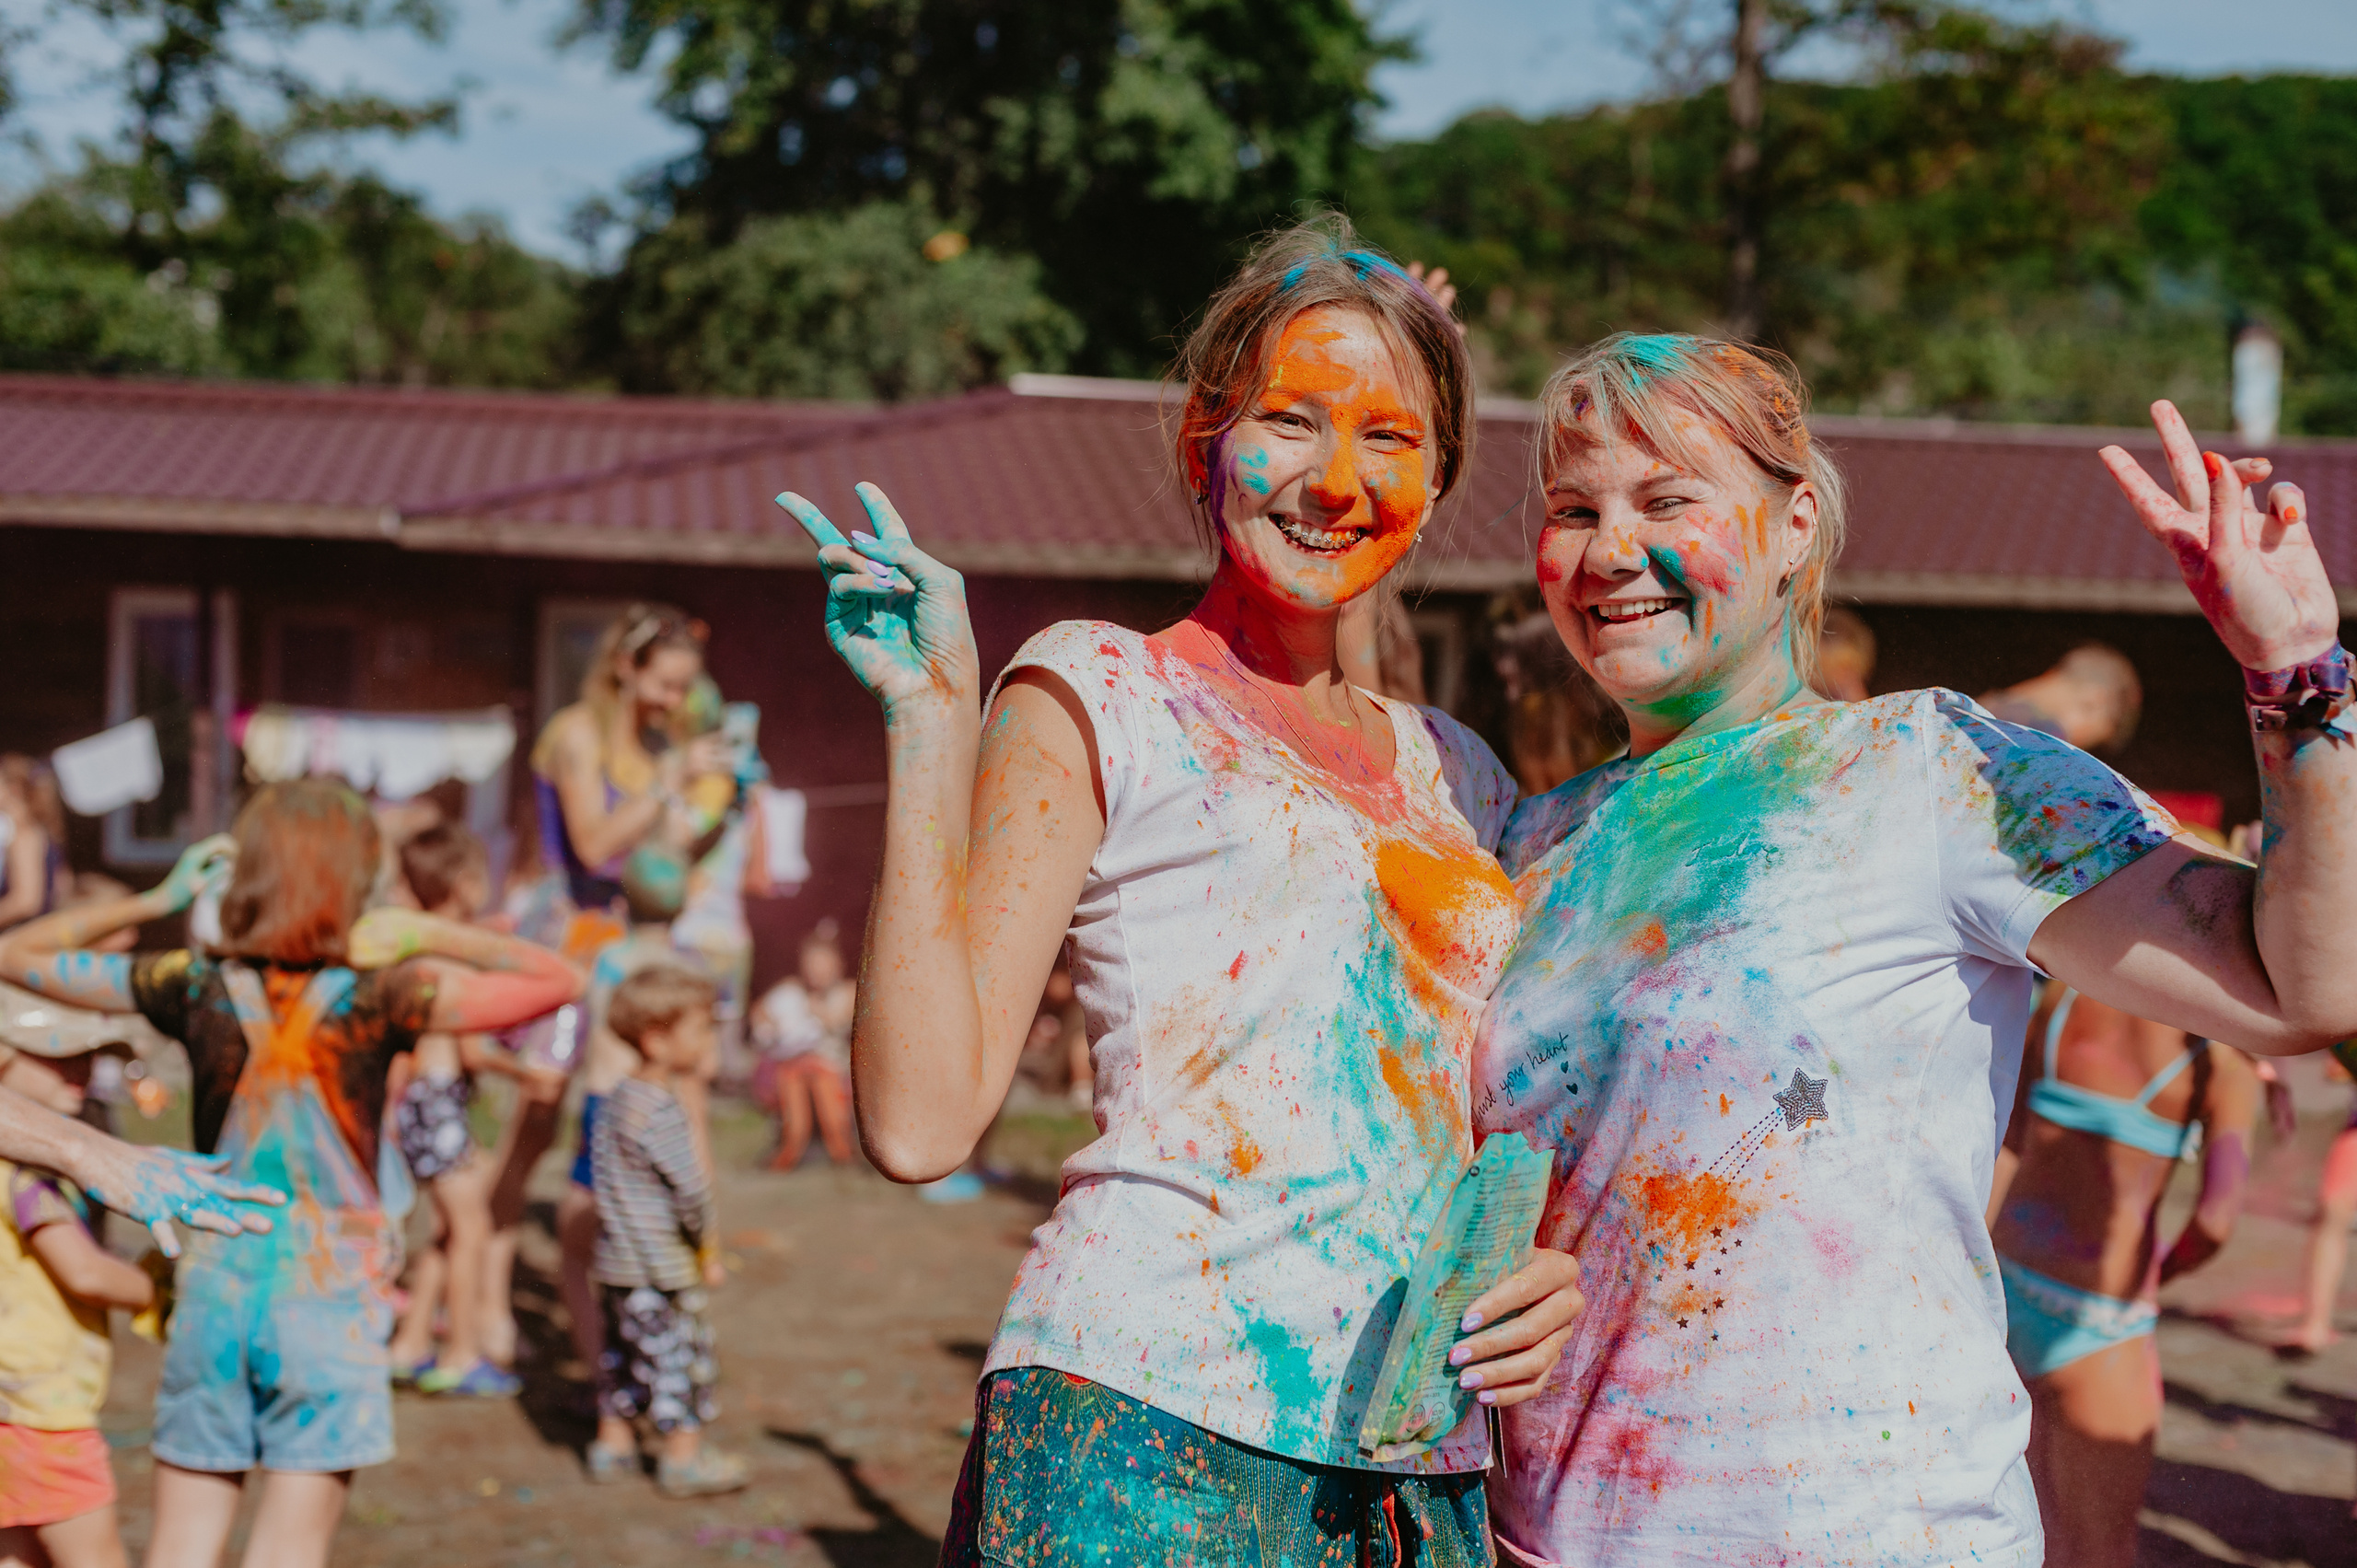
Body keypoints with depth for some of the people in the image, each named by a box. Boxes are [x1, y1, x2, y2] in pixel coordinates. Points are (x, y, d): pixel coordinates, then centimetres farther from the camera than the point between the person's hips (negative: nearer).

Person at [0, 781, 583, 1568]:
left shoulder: (196, 988, -3)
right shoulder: (377, 999, -12)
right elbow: (558, 980, -9)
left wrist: (156, 901, 7)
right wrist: (428, 935, -6)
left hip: (213, 1288, 3)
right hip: (329, 1296, -3)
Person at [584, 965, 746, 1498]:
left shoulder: (615, 1099, 7)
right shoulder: (662, 1113, -22)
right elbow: (691, 1190, -22)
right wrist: (708, 1248, -6)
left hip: (616, 1260, 9)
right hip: (663, 1268, -9)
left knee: (622, 1351, 19)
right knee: (678, 1353, 2)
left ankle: (613, 1444, 28)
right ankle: (683, 1456, 11)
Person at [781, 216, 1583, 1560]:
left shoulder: (1457, 775, 18)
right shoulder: (1100, 698, 3)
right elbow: (922, 1122, -7)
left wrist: (1560, 1262, 4)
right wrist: (933, 717, -9)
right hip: (1146, 1442, -5)